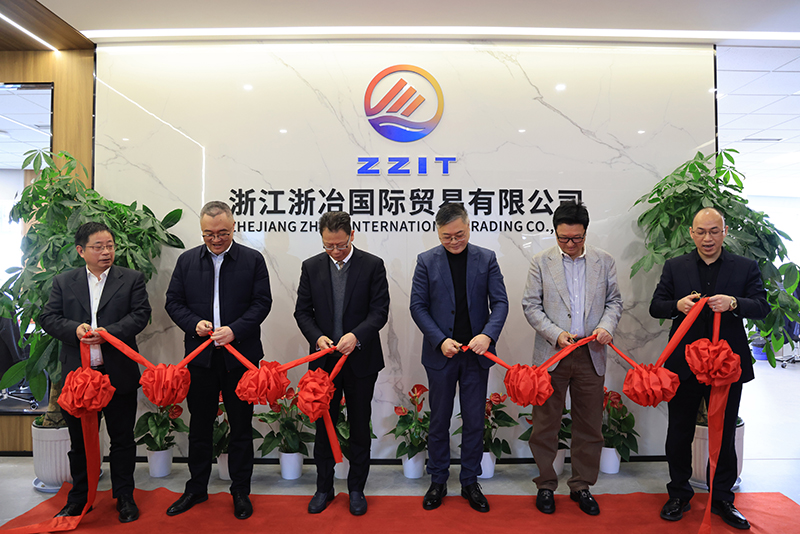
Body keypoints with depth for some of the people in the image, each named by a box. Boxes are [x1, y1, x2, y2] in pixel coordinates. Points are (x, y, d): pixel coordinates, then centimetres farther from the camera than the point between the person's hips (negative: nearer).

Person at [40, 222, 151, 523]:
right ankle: (79, 498, 32)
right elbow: (48, 317, 3)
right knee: (79, 439, 15)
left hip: (118, 374, -1)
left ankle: (124, 496, 24)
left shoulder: (132, 280, 3)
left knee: (122, 438, 9)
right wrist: (75, 329, -16)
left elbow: (140, 315, -7)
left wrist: (108, 332, -20)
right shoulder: (63, 282, 8)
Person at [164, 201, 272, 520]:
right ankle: (197, 488, 31)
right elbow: (173, 302, 7)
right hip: (200, 354, 2)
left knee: (241, 427, 8)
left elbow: (262, 302, -4)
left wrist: (235, 329, -17)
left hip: (240, 354, -2)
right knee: (199, 425, 14)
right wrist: (194, 323, -11)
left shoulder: (253, 260, -1)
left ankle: (241, 492, 23)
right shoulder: (187, 261, 7)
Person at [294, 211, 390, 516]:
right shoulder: (311, 267, 2)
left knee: (360, 426, 11)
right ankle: (324, 488, 29)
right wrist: (317, 337, -14)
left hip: (361, 359, -2)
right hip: (324, 360, 2)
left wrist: (356, 335, -24)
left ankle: (356, 488, 28)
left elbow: (380, 311, -9)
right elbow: (302, 311, 4)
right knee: (324, 425, 12)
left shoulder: (373, 265, -5)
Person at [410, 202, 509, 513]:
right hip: (441, 353, 0)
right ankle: (438, 482, 27)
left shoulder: (486, 259, 2)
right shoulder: (426, 261, -1)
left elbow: (500, 301, -2)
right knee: (439, 421, 11)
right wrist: (440, 340, -14)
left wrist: (488, 335, -19)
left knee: (474, 421, 9)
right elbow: (418, 306, -3)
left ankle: (470, 483, 26)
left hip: (476, 353, 1)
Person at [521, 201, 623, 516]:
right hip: (552, 354, -2)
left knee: (589, 425, 10)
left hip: (591, 356, 2)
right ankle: (546, 485, 22)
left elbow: (614, 301, 11)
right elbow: (531, 305, -1)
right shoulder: (541, 262, 1)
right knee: (546, 424, 6)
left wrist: (607, 326, -9)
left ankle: (581, 486, 27)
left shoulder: (604, 261, 8)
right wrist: (556, 334, -13)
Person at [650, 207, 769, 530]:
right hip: (684, 365, 0)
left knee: (724, 435, 12)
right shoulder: (675, 267, 5)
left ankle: (722, 498, 29)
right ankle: (679, 494, 27)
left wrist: (733, 303, -24)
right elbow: (655, 306, 3)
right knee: (679, 433, 10)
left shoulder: (745, 268, 4)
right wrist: (678, 305, -18)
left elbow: (762, 307, -4)